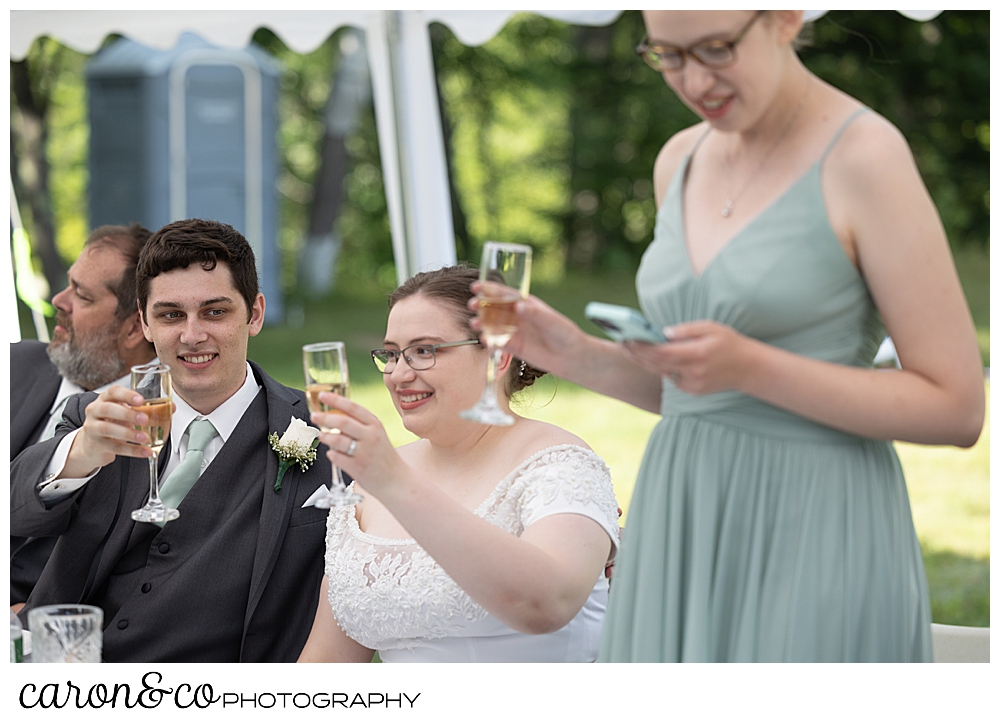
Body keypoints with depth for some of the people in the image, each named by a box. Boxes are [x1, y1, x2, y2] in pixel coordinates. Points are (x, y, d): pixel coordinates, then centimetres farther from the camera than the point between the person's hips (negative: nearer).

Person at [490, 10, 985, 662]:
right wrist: (577, 356, 1)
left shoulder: (867, 157, -11)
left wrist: (749, 366, -21)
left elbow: (958, 410, -12)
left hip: (812, 546, -7)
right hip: (687, 540, 7)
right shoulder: (682, 161, 10)